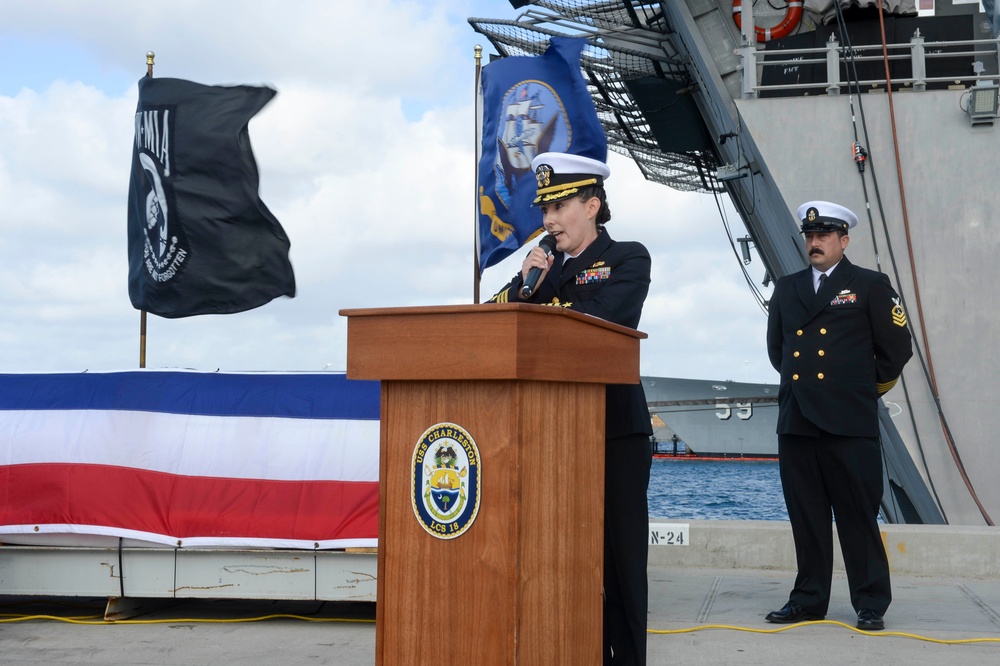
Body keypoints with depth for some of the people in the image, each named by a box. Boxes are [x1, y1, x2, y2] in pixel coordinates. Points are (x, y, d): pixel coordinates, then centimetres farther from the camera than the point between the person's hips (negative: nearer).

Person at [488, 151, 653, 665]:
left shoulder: (628, 259, 0)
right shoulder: (546, 266, 18)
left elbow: (593, 317, -17)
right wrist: (523, 282, -6)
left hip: (615, 432, -5)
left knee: (619, 555, 0)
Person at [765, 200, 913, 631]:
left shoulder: (870, 286, 3)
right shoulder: (786, 289, 15)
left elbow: (896, 349, 4)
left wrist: (868, 387, 12)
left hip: (849, 422, -4)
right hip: (796, 419, 4)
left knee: (858, 516, -1)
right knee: (806, 516, 8)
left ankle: (871, 604, 7)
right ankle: (808, 600, 15)